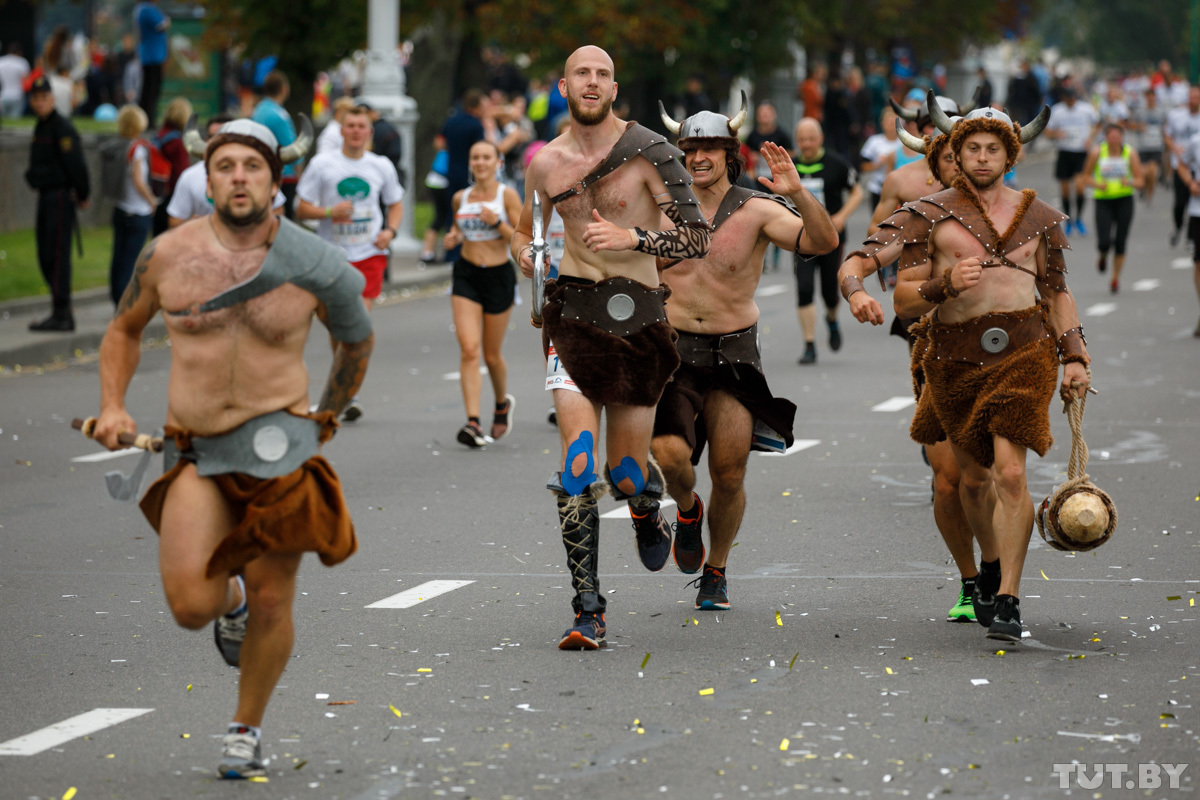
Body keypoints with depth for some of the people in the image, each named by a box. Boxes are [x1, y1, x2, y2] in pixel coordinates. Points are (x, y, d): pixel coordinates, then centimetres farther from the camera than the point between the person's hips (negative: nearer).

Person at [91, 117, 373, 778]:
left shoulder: (312, 265, -2)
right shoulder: (167, 255, 1)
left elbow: (357, 340, 17)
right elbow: (124, 330, 18)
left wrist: (326, 419, 22)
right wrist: (112, 405, 3)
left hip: (277, 439, -1)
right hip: (196, 450, 1)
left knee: (271, 603, 1)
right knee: (191, 605, -15)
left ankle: (247, 726, 27)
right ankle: (231, 596, 24)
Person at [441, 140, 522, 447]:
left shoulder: (507, 195, -5)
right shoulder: (460, 198, 6)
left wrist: (497, 222, -23)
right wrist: (452, 238, 2)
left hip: (499, 276, -2)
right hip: (466, 275, 2)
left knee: (492, 355, 8)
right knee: (468, 349, -15)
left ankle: (502, 404, 39)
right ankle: (473, 422, -21)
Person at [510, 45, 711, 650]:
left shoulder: (647, 151, -4)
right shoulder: (545, 162, 8)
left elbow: (697, 241, -8)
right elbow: (527, 230, 27)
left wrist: (633, 238, -22)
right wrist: (523, 250, 4)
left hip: (638, 316, -1)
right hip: (573, 311, 1)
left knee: (627, 474, 6)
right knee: (578, 460, -14)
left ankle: (647, 511, 46)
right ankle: (588, 611, -10)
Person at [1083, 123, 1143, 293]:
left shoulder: (1130, 154, -3)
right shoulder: (1097, 153, -5)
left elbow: (1140, 182, -2)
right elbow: (1086, 177, 5)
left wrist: (1129, 182, -24)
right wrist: (1098, 184, -15)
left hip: (1125, 201, 1)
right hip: (1103, 201, -1)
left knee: (1120, 243, 1)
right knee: (1104, 242, -14)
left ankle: (1116, 278, 21)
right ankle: (1103, 256, 24)